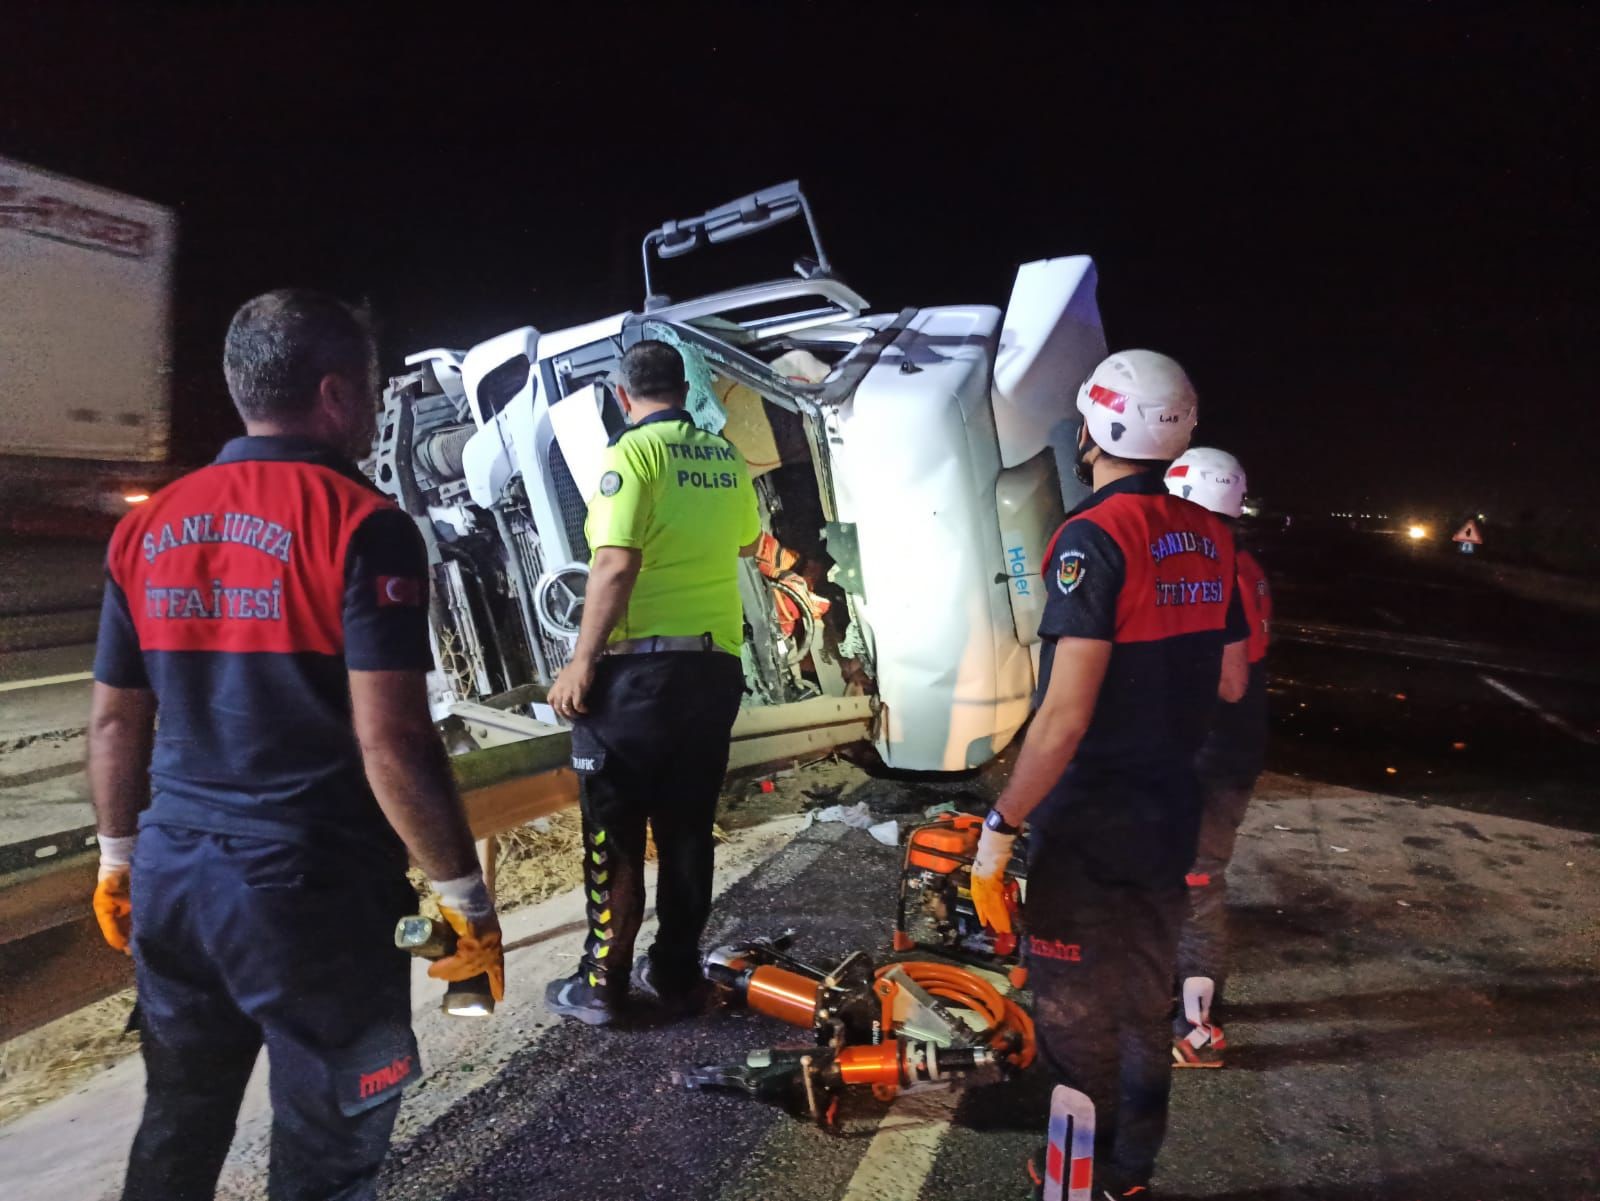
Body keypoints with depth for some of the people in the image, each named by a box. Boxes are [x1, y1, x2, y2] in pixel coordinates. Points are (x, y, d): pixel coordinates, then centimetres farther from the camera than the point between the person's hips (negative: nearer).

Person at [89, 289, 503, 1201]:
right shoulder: (362, 524, -16)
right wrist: (466, 896, -11)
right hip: (312, 889, -6)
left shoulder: (148, 527, 4)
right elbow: (392, 742, -20)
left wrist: (120, 854, 24)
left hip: (173, 877, 7)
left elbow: (115, 722, 11)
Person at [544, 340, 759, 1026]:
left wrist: (581, 665, -15)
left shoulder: (632, 453, -8)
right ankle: (675, 975, 23)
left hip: (641, 663, -6)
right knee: (688, 828, 13)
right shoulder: (725, 458, 12)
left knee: (614, 832, 5)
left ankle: (604, 985, 14)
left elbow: (616, 566, -19)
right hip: (717, 663, 6)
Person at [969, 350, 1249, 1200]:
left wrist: (999, 828, -18)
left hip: (1090, 825, -7)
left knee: (1077, 1023, 8)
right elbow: (1231, 684, 12)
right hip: (1171, 814, 8)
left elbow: (1066, 715, -25)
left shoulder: (1095, 536, -20)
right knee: (1143, 1011, 21)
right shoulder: (1209, 539, 4)